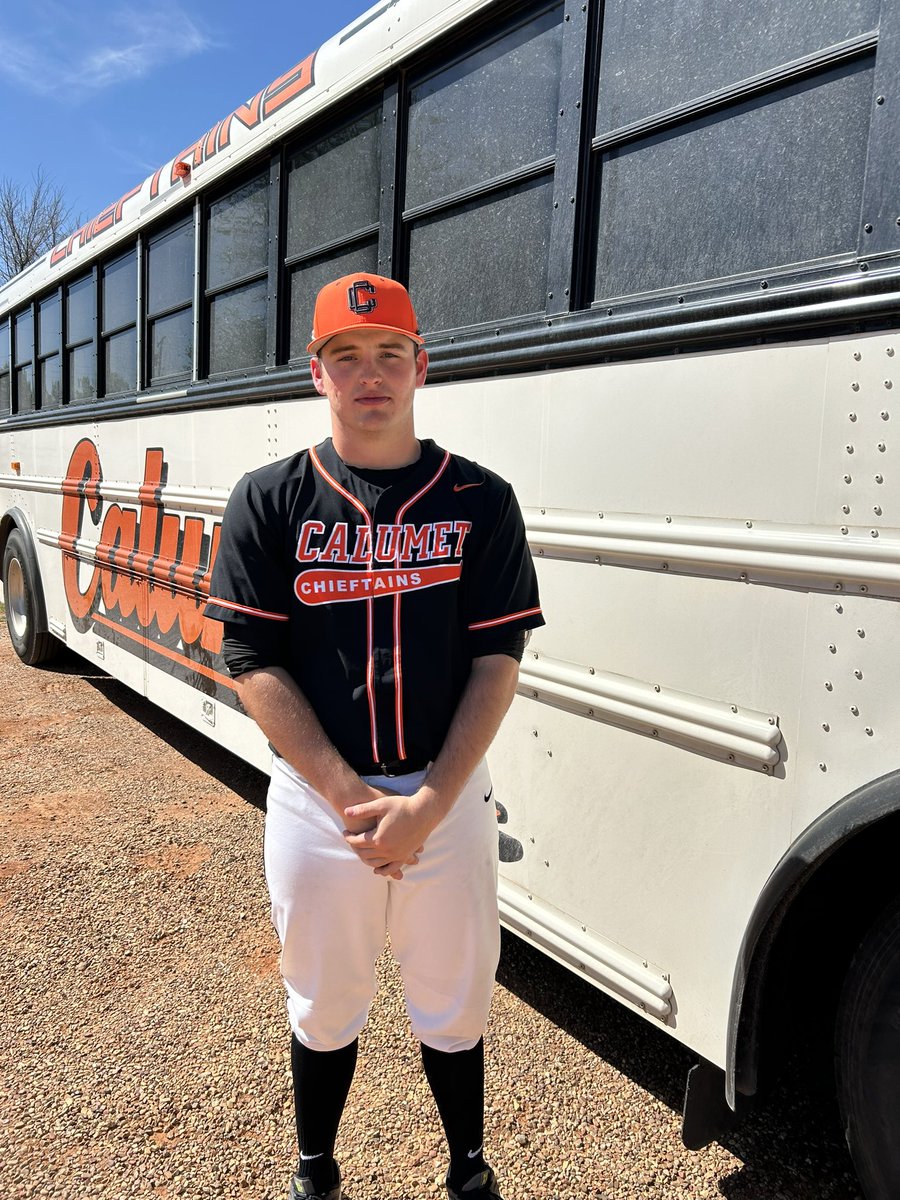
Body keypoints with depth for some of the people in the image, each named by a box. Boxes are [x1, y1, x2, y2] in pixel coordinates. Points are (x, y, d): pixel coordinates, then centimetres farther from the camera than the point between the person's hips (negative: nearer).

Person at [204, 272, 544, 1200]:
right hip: (315, 800, 0)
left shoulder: (481, 500, -2)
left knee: (454, 1007, 16)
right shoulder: (269, 500, -2)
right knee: (323, 1008, 18)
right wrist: (351, 797, -14)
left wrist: (427, 803, -14)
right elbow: (254, 663, -6)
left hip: (447, 797, 0)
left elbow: (497, 660, -5)